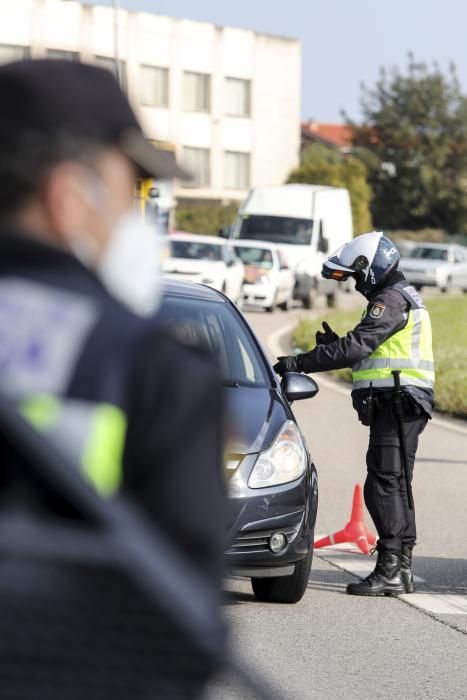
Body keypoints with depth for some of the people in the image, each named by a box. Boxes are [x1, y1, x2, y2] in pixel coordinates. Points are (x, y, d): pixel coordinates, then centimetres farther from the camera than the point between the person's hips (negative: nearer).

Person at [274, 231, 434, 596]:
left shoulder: (391, 300, -12)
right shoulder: (403, 298, 21)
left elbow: (357, 347, -21)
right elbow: (371, 353, 22)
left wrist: (300, 363, -18)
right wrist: (335, 344, 8)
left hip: (397, 402, -11)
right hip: (402, 406, 11)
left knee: (384, 487, -12)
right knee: (396, 487, 13)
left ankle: (390, 570, -15)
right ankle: (401, 568, 16)